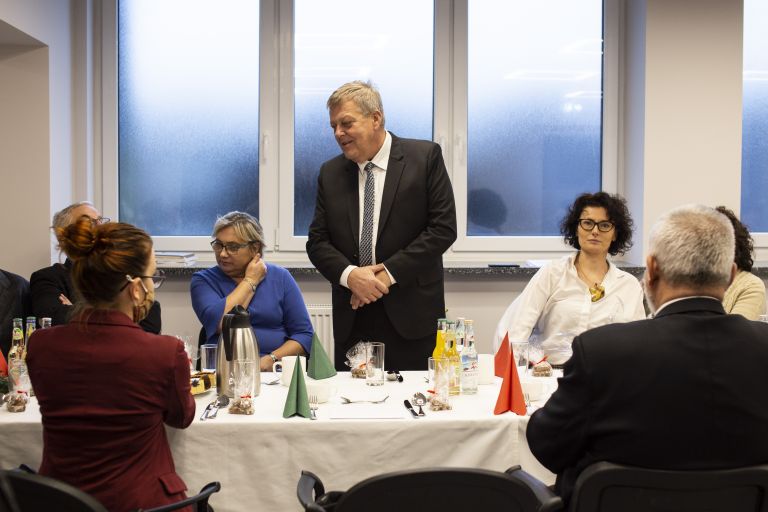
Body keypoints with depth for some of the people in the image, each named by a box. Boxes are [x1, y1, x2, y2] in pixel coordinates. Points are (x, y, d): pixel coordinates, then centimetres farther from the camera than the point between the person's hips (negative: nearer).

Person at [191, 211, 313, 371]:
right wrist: (250, 281, -3)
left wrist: (270, 360, -13)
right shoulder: (203, 280, 7)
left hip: (275, 371, -1)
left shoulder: (280, 277, 8)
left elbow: (304, 334, 4)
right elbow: (219, 323, -13)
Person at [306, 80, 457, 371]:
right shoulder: (330, 173, 10)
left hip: (410, 317, -3)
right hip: (351, 318, 3)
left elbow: (443, 227, -7)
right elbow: (317, 240, 8)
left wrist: (389, 273, -13)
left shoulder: (425, 157, -2)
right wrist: (349, 274, -12)